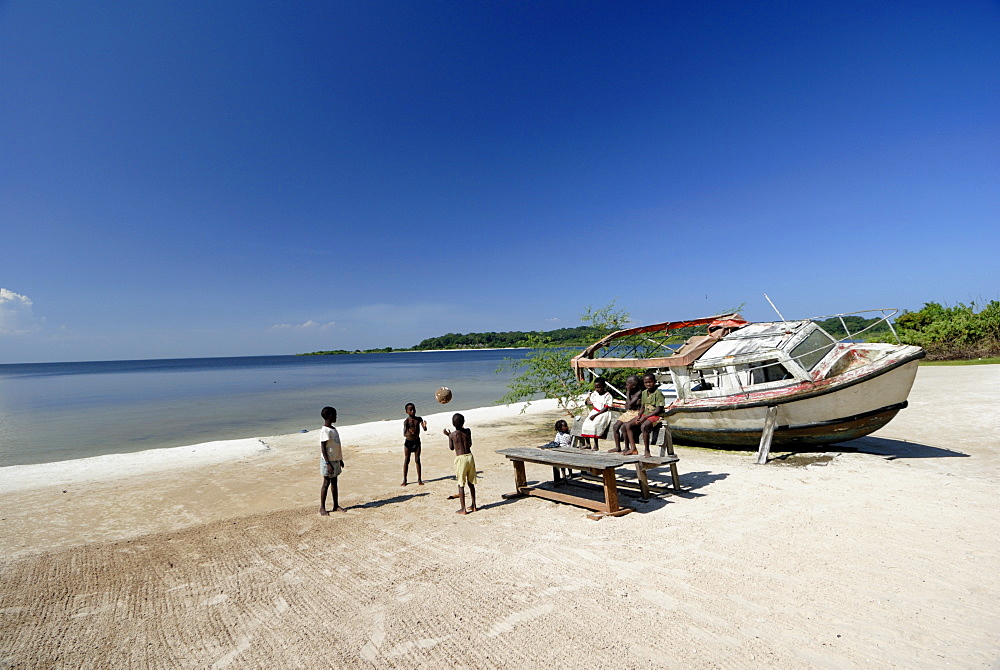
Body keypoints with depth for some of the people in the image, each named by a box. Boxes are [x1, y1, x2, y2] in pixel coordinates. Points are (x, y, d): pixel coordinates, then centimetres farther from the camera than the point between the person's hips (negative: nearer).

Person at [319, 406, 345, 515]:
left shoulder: (333, 429, 12)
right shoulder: (325, 431, -17)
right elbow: (323, 448, -19)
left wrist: (340, 459, 20)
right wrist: (328, 463, -22)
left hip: (336, 460, 9)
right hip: (328, 461, -9)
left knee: (334, 482, 13)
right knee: (326, 483, -1)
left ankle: (336, 506, 20)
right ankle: (322, 508, 9)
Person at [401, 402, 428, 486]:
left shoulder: (419, 419, -2)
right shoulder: (406, 421, -12)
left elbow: (424, 429, -8)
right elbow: (404, 434, -20)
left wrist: (425, 426, -32)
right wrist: (409, 433, -42)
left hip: (417, 442, 2)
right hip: (408, 442, -2)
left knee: (417, 460, 6)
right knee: (407, 460, 6)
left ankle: (419, 479, 14)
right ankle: (404, 480, 16)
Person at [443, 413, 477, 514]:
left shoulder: (452, 434, -9)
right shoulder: (468, 431, 0)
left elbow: (451, 448, 6)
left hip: (460, 458, -4)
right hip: (470, 457, 4)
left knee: (461, 485, 4)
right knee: (471, 483, 16)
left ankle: (463, 509, 6)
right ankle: (474, 506, 24)